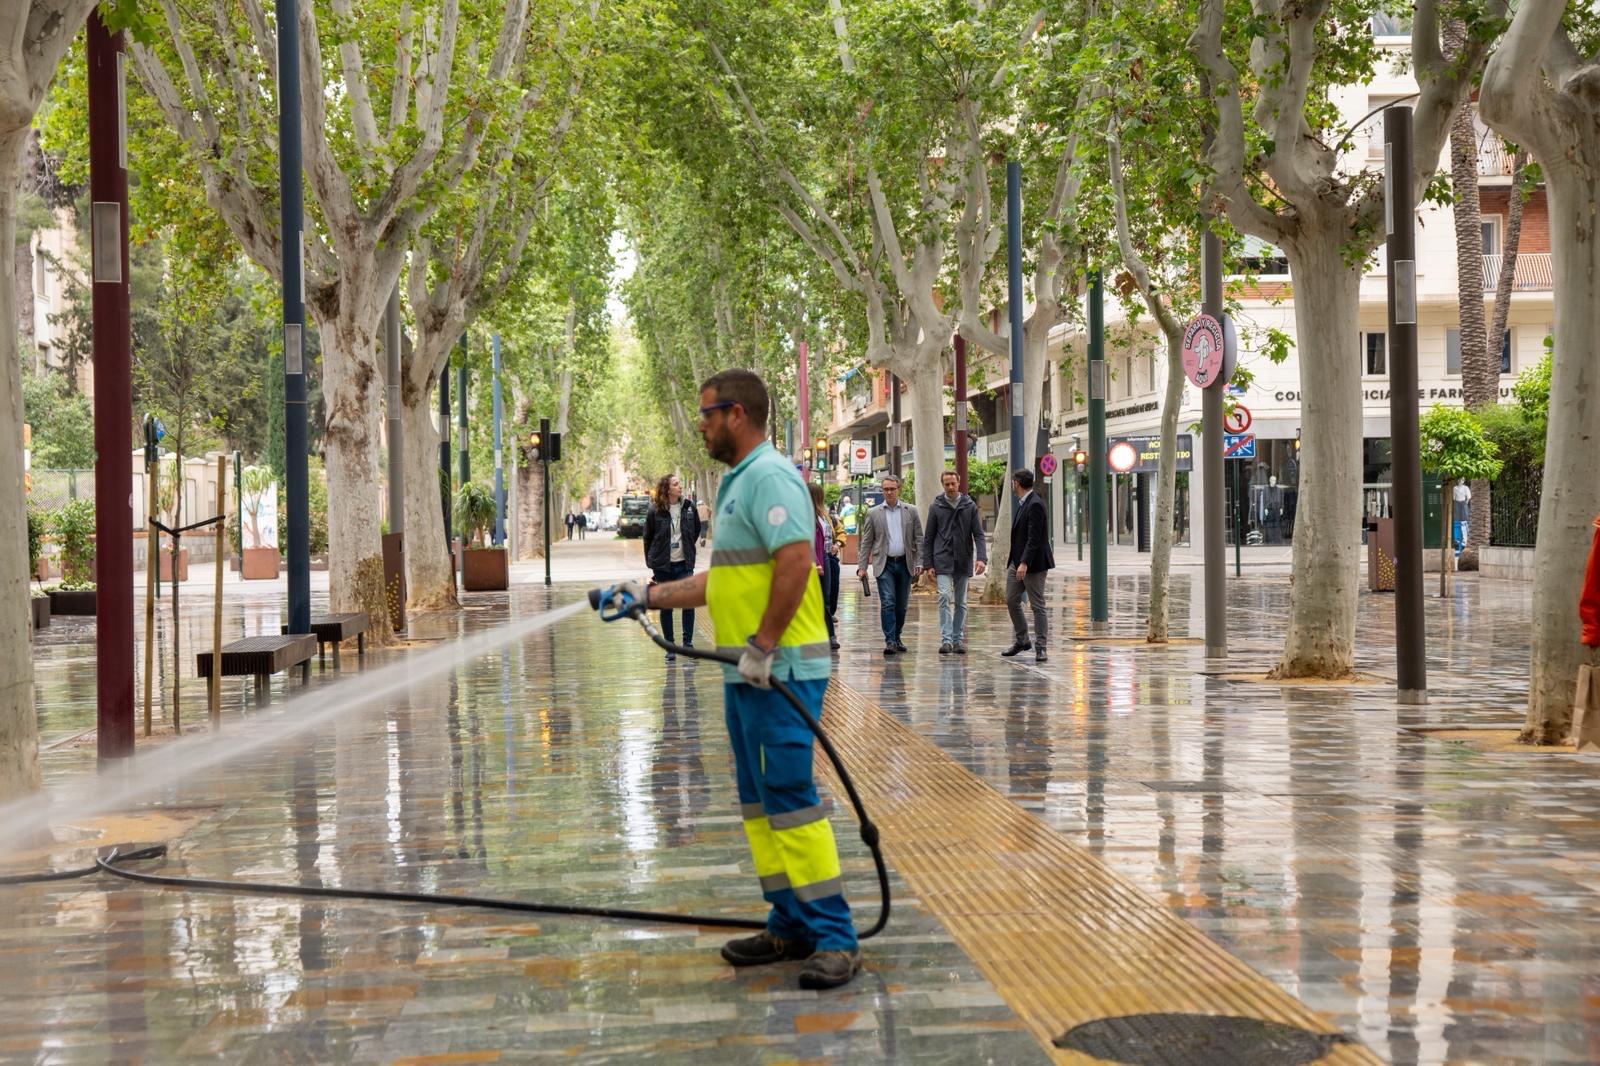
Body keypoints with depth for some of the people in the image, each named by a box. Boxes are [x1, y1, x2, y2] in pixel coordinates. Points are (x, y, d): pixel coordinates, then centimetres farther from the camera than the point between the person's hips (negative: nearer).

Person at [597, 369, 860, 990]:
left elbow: (796, 560, -25)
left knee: (789, 799, -11)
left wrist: (761, 647, -24)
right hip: (748, 675, 11)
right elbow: (724, 579, 27)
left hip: (779, 673, -11)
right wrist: (645, 597, 26)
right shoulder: (739, 482, 20)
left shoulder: (768, 475, -12)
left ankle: (834, 939, -7)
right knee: (759, 801, 12)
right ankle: (790, 927, 18)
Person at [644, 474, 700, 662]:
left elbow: (697, 529, 16)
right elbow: (647, 538, 4)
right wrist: (651, 563, 4)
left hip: (684, 564, 1)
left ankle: (688, 642, 11)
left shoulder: (689, 507, -2)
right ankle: (670, 647, 13)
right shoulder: (655, 512, -7)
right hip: (663, 566, -1)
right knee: (666, 607, 5)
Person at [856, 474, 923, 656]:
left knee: (901, 605, 8)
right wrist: (862, 566, -3)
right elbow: (866, 542, 5)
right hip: (884, 564, -2)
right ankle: (889, 641, -12)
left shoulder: (911, 512, 7)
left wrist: (919, 563, -3)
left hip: (905, 564, 2)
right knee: (887, 603, -12)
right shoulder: (873, 514, 5)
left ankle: (897, 639, 21)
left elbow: (919, 539, 6)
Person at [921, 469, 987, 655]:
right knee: (945, 597, -15)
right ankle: (946, 640, -17)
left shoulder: (970, 506, 4)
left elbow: (978, 534, 0)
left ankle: (958, 640, 14)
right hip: (943, 561, -2)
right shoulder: (936, 507, 2)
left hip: (963, 562, 2)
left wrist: (981, 558, -14)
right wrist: (928, 564, -2)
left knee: (961, 603, 7)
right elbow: (928, 538, 4)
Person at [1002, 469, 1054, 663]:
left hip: (1033, 563, -10)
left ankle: (1040, 647, 2)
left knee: (1037, 605, -3)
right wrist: (1012, 560, 19)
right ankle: (1021, 640, 23)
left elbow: (1034, 538, -23)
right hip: (1017, 561, 10)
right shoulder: (1024, 503, 14)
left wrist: (1024, 563, -27)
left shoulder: (1035, 505, -17)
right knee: (1011, 601, 12)